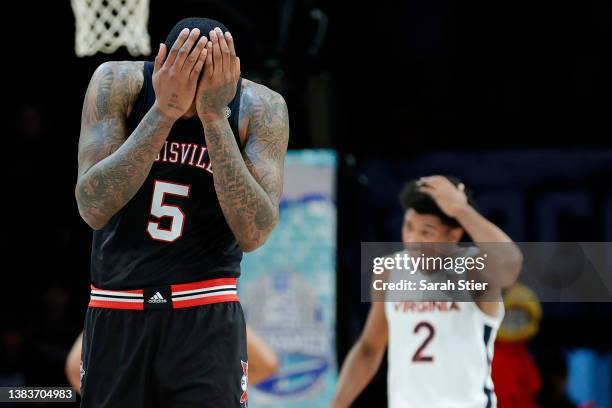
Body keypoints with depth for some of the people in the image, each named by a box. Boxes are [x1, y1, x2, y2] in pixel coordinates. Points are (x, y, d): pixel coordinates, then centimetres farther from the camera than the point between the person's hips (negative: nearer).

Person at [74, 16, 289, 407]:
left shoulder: (261, 107, -9)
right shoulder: (119, 82, -9)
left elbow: (254, 234, -19)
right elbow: (93, 208, -19)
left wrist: (214, 115, -26)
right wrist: (164, 110, -27)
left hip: (207, 315, -1)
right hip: (116, 312, 1)